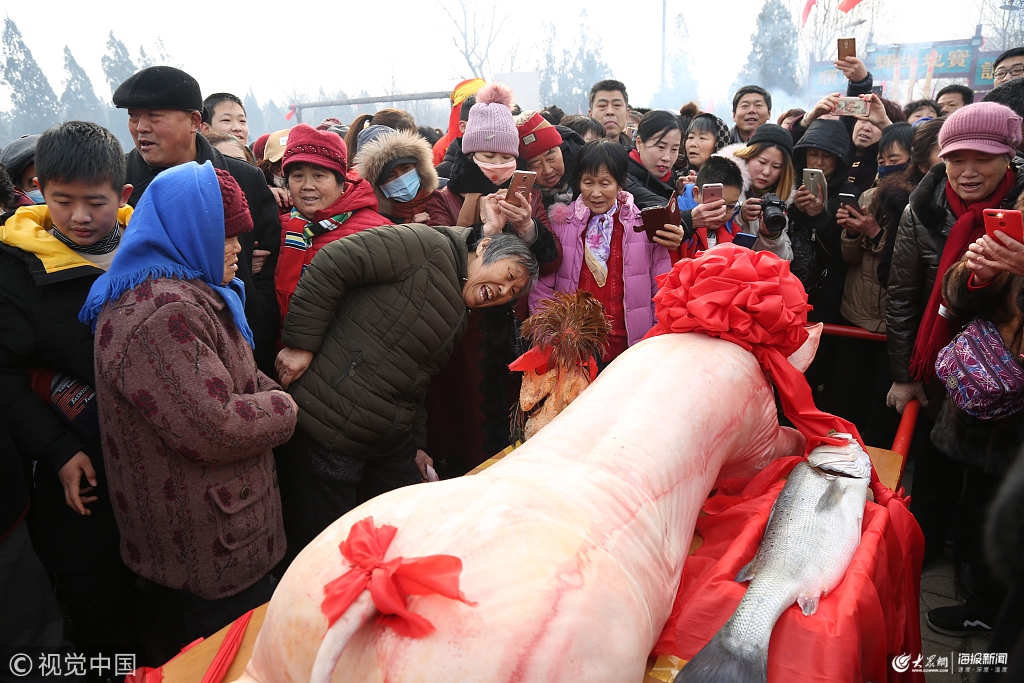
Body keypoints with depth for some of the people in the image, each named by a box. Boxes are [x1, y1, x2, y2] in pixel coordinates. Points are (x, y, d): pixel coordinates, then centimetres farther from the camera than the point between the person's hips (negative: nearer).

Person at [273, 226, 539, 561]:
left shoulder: (459, 318, 16)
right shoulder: (429, 248, -12)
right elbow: (332, 263, -19)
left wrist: (417, 445, 16)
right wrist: (301, 344, -21)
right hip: (326, 430, -9)